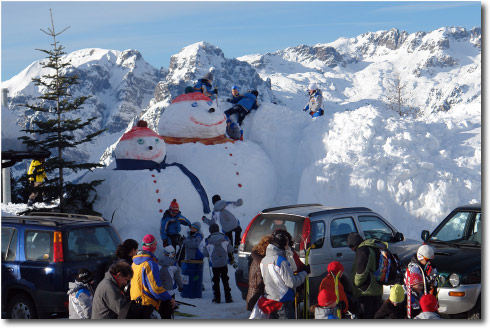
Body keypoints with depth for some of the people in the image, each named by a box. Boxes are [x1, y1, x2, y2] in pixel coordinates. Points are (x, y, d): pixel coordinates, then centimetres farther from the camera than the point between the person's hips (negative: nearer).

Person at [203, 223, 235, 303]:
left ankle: (217, 297, 10)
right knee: (225, 280, 10)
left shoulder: (208, 241, -9)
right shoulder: (224, 238, -5)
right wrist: (231, 259, 18)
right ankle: (228, 297, 8)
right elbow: (230, 250, 2)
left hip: (214, 264, -1)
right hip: (224, 263, 1)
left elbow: (206, 254, -3)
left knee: (216, 280, 10)